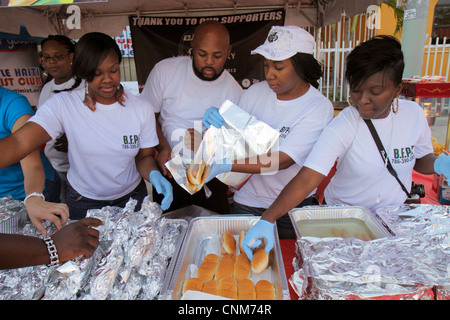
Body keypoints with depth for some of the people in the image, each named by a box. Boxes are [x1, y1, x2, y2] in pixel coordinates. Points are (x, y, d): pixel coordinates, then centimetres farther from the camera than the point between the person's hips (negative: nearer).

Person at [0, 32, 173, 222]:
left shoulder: (141, 109, -12)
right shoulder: (63, 105, -18)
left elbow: (144, 156, -6)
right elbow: (19, 143, -30)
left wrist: (154, 174, -28)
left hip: (132, 198, 1)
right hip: (83, 203, -1)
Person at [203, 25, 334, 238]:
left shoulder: (319, 108, -15)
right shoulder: (255, 92, -2)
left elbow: (283, 160, -25)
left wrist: (225, 165, -33)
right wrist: (217, 123, -17)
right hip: (247, 201, 3)